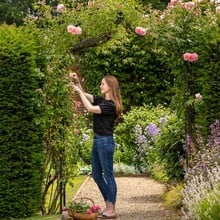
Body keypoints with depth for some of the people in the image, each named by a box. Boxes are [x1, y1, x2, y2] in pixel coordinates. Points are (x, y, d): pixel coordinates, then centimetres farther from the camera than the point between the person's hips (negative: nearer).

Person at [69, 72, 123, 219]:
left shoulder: (111, 105, -16)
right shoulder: (101, 100, 10)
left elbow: (90, 108, -23)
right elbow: (86, 95, 15)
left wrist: (79, 92, -16)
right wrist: (77, 82, -1)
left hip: (105, 141, -9)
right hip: (97, 140, 9)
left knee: (108, 175, -3)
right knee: (96, 175, 13)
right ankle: (108, 205, 23)